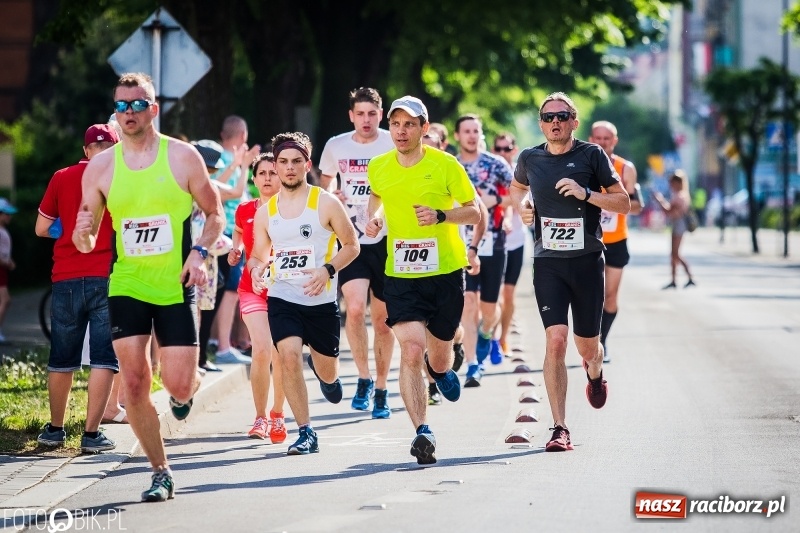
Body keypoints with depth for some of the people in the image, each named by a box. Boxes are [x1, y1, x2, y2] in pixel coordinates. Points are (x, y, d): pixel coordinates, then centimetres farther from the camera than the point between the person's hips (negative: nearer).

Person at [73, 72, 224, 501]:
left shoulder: (183, 157, -4)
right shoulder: (100, 167, 1)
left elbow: (215, 214, 5)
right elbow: (85, 243, 7)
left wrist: (200, 252, -13)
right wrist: (83, 232, -17)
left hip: (176, 287, -2)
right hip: (126, 285, 2)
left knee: (178, 385, -8)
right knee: (134, 384, -5)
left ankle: (187, 388, 31)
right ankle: (161, 473, 10)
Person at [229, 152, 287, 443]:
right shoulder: (245, 210, 5)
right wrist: (236, 250, 7)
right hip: (253, 288, 1)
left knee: (281, 356, 2)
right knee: (262, 350, -15)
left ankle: (277, 414, 22)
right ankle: (260, 417, -2)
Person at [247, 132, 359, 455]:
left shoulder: (326, 203, -5)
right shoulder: (265, 212, 5)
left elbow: (351, 246, 0)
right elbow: (259, 254, 16)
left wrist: (328, 269, -17)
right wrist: (256, 268, -8)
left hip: (321, 301, -1)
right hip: (281, 298, 1)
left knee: (327, 373, 10)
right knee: (289, 357, -20)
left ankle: (324, 373, 51)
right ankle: (306, 433, -10)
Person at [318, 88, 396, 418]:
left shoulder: (393, 146, -3)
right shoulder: (336, 146, 4)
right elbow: (323, 184, 22)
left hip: (386, 240, -1)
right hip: (351, 240, 1)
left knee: (383, 318, 6)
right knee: (355, 307, -20)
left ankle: (381, 390, 20)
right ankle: (364, 378, -3)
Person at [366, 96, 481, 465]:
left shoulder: (445, 165, -8)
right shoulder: (378, 167, 1)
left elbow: (475, 213, -3)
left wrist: (441, 215, -19)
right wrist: (375, 216, 5)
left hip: (446, 272, -1)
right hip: (400, 275, 1)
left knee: (438, 357, 12)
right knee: (411, 350, -19)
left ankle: (440, 366, 51)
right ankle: (421, 431, -18)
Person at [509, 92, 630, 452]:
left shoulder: (592, 155, -3)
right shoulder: (530, 159, 5)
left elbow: (624, 203, -1)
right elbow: (517, 187, 28)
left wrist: (586, 194, -16)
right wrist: (521, 206, 6)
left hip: (587, 260, 0)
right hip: (548, 263, 1)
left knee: (587, 345, 9)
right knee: (556, 339, -15)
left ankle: (595, 372, 49)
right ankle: (560, 429, -11)